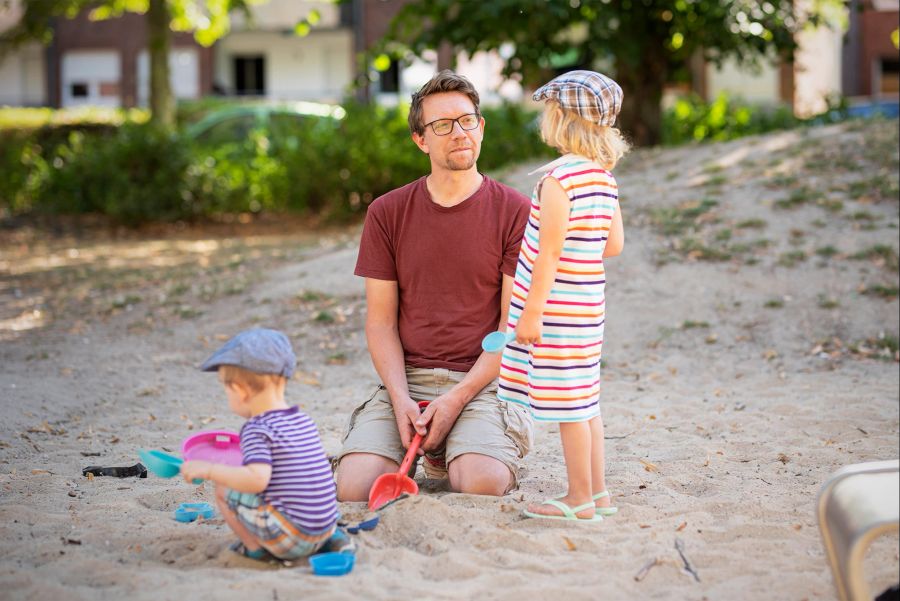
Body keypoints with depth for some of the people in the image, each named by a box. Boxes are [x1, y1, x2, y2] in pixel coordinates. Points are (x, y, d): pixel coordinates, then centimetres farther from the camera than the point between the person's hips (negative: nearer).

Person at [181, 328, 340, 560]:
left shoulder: (257, 429, -12)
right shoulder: (304, 420, 11)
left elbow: (257, 479, -25)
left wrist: (209, 470, -18)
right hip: (326, 528, 7)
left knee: (224, 490, 1)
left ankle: (256, 547, 4)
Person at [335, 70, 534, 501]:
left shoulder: (514, 212, 0)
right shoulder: (387, 213, 7)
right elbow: (381, 321, 6)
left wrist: (457, 398, -14)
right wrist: (401, 400, -11)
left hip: (482, 381, -2)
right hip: (407, 380, 2)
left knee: (483, 484, -29)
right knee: (356, 489, -21)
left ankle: (451, 455, 8)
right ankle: (422, 446, 12)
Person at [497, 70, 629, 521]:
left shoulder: (558, 176, -18)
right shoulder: (604, 176, 7)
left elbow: (550, 251, -19)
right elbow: (614, 245, 12)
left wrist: (532, 310, -16)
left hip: (558, 309, -9)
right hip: (588, 304, 9)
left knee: (569, 404, -1)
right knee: (584, 402, 16)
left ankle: (580, 500, 6)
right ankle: (596, 493, 24)